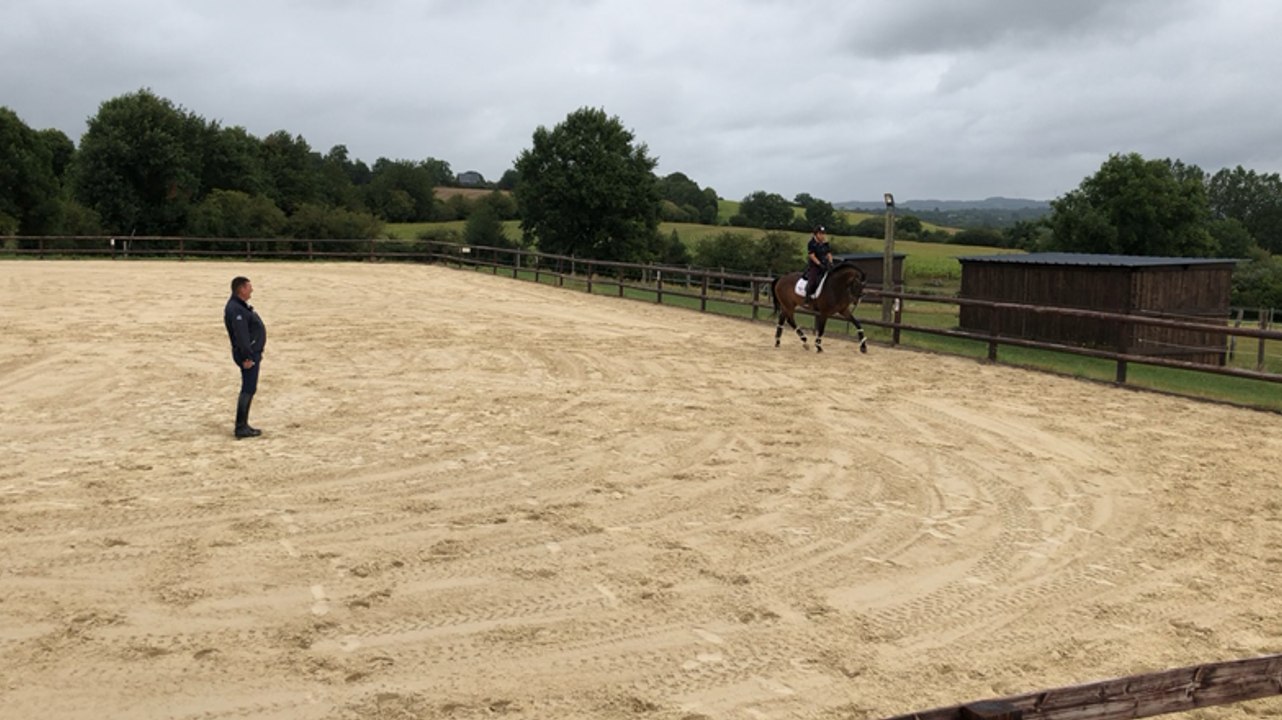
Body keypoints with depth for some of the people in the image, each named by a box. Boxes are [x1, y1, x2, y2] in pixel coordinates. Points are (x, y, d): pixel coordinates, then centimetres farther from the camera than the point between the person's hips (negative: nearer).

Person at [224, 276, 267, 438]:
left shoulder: (240, 306, 15)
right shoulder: (235, 309, -18)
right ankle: (241, 427, -6)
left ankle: (243, 425, 20)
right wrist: (247, 357, -26)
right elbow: (241, 335, -24)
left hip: (252, 352, 11)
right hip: (248, 354, -11)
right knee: (248, 390, -9)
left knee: (249, 389, 14)